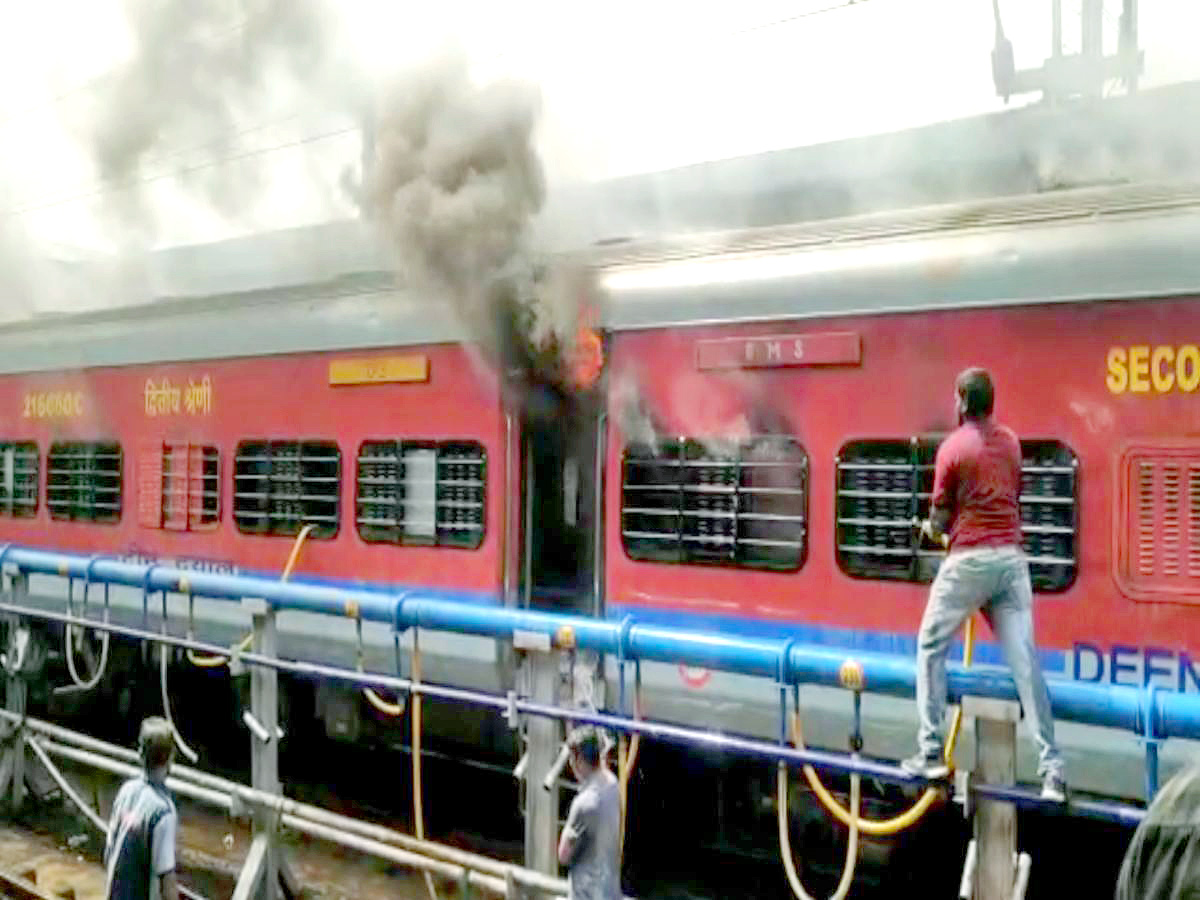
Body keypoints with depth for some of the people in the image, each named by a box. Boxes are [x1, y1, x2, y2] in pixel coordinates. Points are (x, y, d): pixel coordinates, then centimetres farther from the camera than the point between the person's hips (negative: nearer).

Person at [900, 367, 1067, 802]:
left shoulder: (953, 447, -5)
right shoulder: (1010, 442, 12)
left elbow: (940, 517, -2)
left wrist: (933, 530, 21)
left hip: (968, 559, -5)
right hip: (1011, 557, 5)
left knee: (931, 646, 11)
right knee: (1024, 659, 2)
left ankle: (931, 752, 9)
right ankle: (1051, 767, -2)